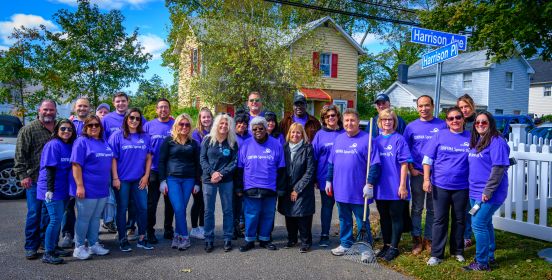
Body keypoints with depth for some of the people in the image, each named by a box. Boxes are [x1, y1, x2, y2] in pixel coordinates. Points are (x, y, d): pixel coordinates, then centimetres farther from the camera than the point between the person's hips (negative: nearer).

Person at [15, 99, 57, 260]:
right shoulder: (29, 129, -3)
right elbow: (20, 154, -6)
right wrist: (23, 174, -13)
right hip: (34, 180, -4)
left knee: (48, 214, 11)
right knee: (34, 214, 0)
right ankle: (30, 247, 11)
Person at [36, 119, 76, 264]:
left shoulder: (70, 146, 9)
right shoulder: (53, 145, -12)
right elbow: (50, 168, -16)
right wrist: (50, 189, -19)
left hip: (63, 189, 8)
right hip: (52, 189, -7)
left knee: (58, 218, 13)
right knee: (56, 219, -8)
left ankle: (54, 247, 25)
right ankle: (48, 253, 1)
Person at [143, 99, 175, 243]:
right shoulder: (149, 125, 2)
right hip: (154, 170, -1)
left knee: (170, 201, 11)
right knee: (152, 202, 4)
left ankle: (168, 229, 25)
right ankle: (150, 231, 16)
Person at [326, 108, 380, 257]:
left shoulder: (366, 139, -9)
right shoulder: (339, 139, 10)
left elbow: (374, 164, -12)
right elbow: (331, 162, 16)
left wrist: (370, 184, -16)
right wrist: (329, 180, 13)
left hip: (359, 191, -5)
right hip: (340, 189, 6)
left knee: (362, 221, 8)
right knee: (344, 219, 17)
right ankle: (345, 244, 30)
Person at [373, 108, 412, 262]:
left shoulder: (399, 139, -7)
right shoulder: (376, 140, 8)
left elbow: (404, 164, -10)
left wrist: (402, 185, -14)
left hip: (395, 187, -5)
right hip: (380, 186, 5)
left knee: (396, 217, 5)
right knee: (384, 217, 14)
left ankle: (394, 247, 16)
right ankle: (386, 245, 27)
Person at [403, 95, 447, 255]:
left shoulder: (442, 125, 0)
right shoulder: (411, 127, 4)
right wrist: (411, 169, -3)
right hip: (417, 174, 1)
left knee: (432, 209, 9)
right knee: (417, 208, 7)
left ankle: (429, 239, 21)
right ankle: (417, 239, 17)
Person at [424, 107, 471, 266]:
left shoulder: (470, 137, 2)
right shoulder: (440, 135, 0)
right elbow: (428, 159, 0)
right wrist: (426, 179, -8)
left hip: (461, 187, 1)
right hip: (440, 185, -1)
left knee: (459, 219, 13)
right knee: (440, 220, 4)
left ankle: (457, 251, 29)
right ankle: (436, 254, 12)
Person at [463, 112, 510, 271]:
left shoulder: (496, 141, -14)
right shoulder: (475, 141, 12)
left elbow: (499, 168, -20)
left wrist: (488, 192, -22)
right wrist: (473, 188, 15)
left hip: (489, 193, -9)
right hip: (475, 192, 9)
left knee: (478, 224, -9)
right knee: (485, 224, 18)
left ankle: (482, 263, 2)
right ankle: (489, 256, 32)